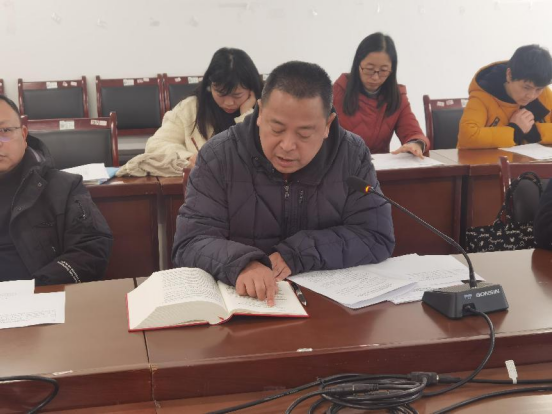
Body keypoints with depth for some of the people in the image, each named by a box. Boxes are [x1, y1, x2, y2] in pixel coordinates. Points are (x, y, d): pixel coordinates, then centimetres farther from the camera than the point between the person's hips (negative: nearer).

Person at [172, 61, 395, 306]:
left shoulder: (352, 155, -4)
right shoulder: (218, 156, -7)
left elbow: (377, 237, -7)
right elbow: (191, 243, -12)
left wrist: (298, 255, -19)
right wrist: (241, 264, -32)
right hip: (237, 301, 0)